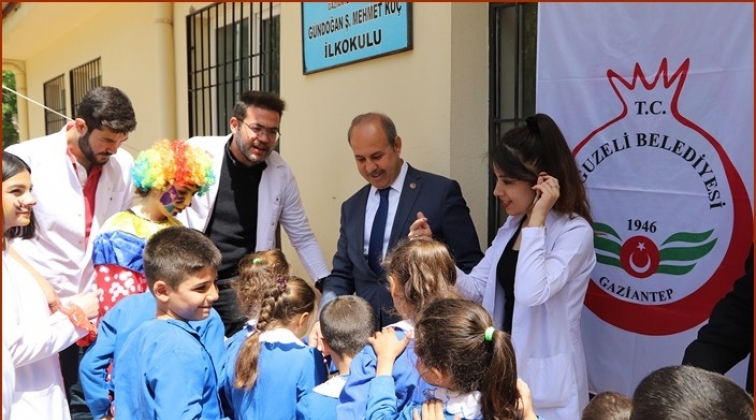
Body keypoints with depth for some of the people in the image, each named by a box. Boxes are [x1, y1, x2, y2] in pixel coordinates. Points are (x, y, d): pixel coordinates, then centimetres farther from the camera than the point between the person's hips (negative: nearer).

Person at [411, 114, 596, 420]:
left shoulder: (574, 232, -17)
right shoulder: (511, 226, 7)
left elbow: (530, 293, -31)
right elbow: (475, 288, 4)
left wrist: (536, 219, -25)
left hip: (544, 380, -7)